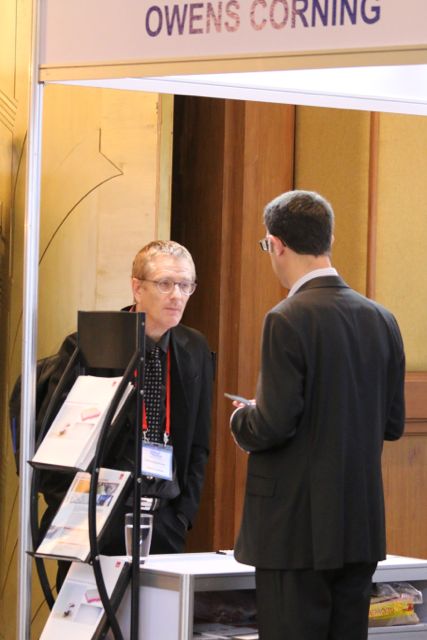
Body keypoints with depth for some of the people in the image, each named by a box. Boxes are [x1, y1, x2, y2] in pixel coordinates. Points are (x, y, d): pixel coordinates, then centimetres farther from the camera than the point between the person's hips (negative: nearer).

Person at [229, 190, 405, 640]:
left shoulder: (288, 320, -14)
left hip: (298, 528, -7)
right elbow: (392, 424, 11)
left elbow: (274, 425, -17)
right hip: (361, 526, 7)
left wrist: (242, 421, 3)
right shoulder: (381, 320, 7)